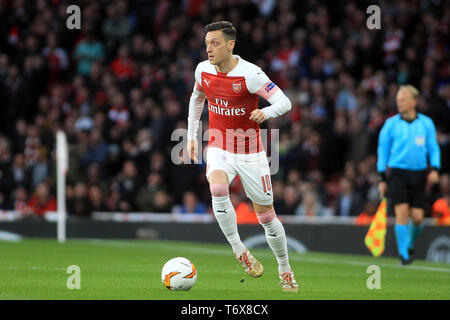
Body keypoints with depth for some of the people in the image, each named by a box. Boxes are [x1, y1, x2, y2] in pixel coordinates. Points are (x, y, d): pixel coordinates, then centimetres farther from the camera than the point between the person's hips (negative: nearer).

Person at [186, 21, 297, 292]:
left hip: (250, 152, -3)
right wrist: (191, 135, 15)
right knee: (218, 189, -30)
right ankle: (239, 251, -17)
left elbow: (284, 102, -19)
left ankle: (285, 270, 25)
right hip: (219, 147, 3)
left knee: (266, 215, 4)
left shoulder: (250, 74, -18)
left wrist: (266, 112, -40)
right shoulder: (203, 70, -3)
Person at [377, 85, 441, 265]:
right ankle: (403, 255, -6)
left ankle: (410, 244, 27)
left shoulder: (426, 123, 5)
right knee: (402, 212, -14)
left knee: (417, 217, -3)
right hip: (397, 172, -1)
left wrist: (435, 169, -7)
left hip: (418, 175, 1)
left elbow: (433, 148, 11)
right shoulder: (391, 123, 2)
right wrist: (382, 179, 4)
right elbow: (383, 150, 7)